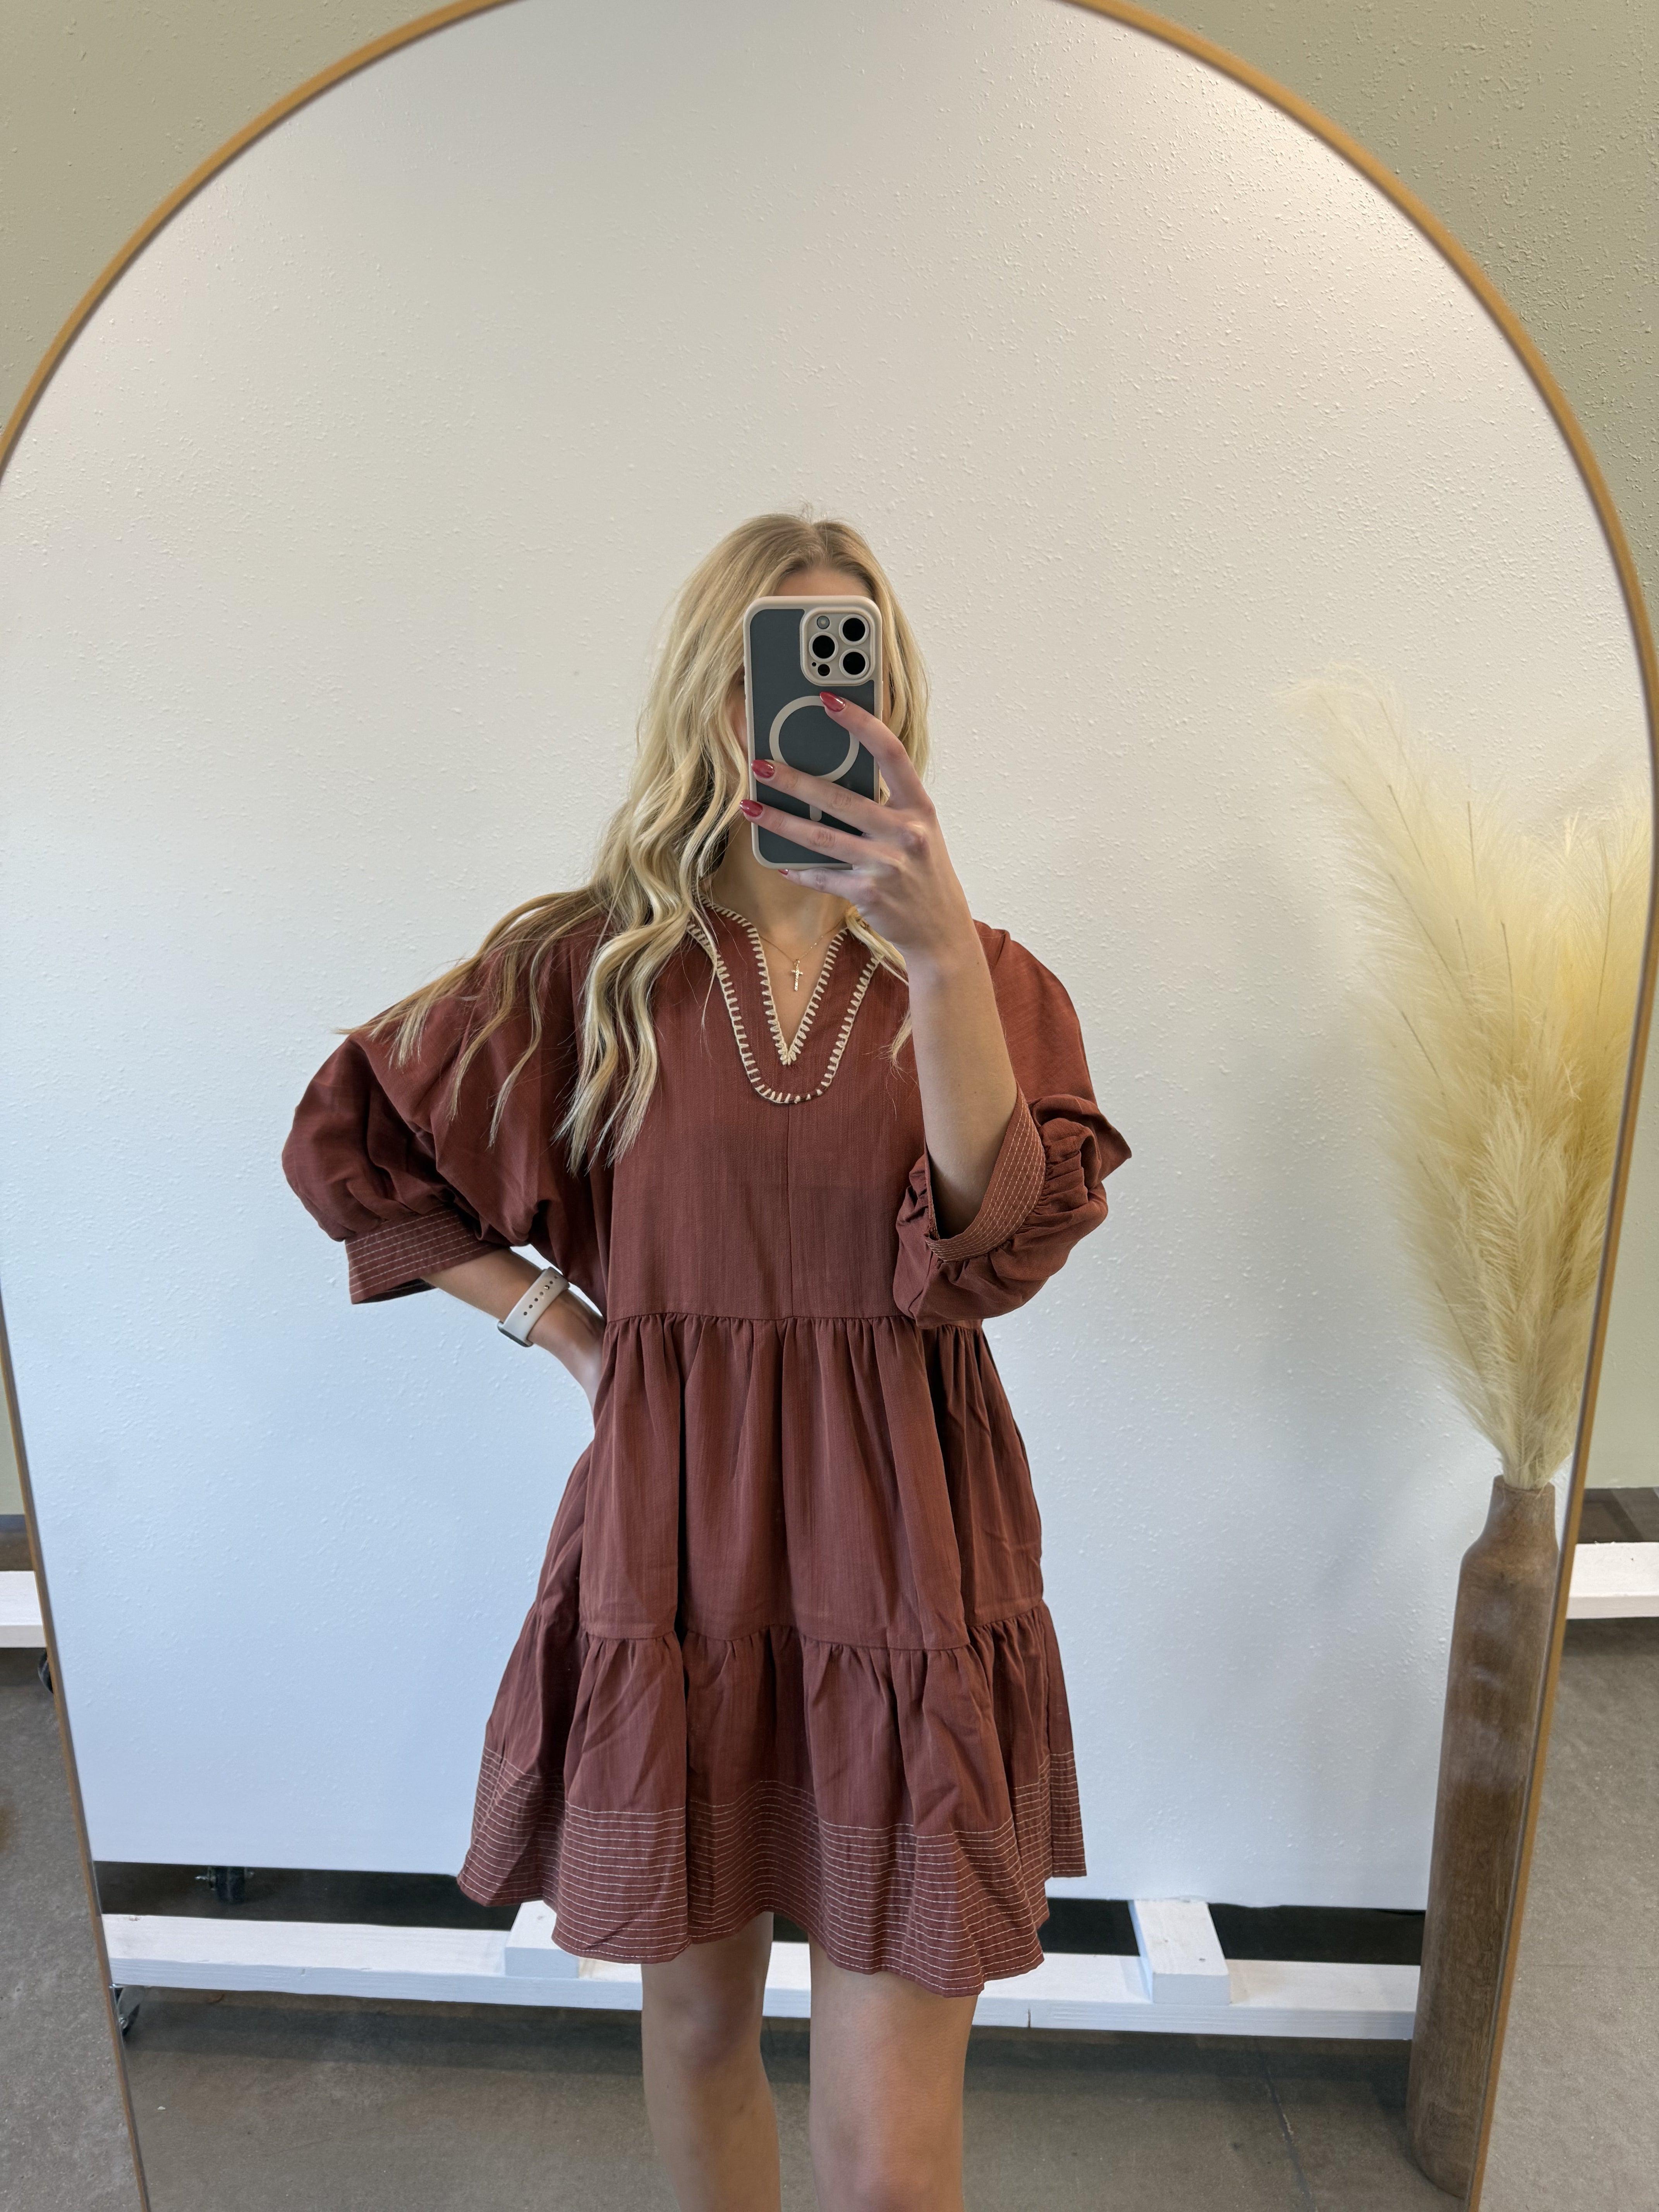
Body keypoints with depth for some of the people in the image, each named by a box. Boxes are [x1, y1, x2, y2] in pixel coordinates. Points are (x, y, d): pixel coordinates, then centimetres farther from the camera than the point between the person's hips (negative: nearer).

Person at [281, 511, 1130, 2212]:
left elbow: (1005, 1244, -15)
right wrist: (557, 1324, 2)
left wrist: (943, 957, -29)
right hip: (670, 1544, 1)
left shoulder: (984, 975, 1)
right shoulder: (592, 959, 0)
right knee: (695, 2022, 22)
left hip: (904, 1547, 0)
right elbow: (345, 1142, 10)